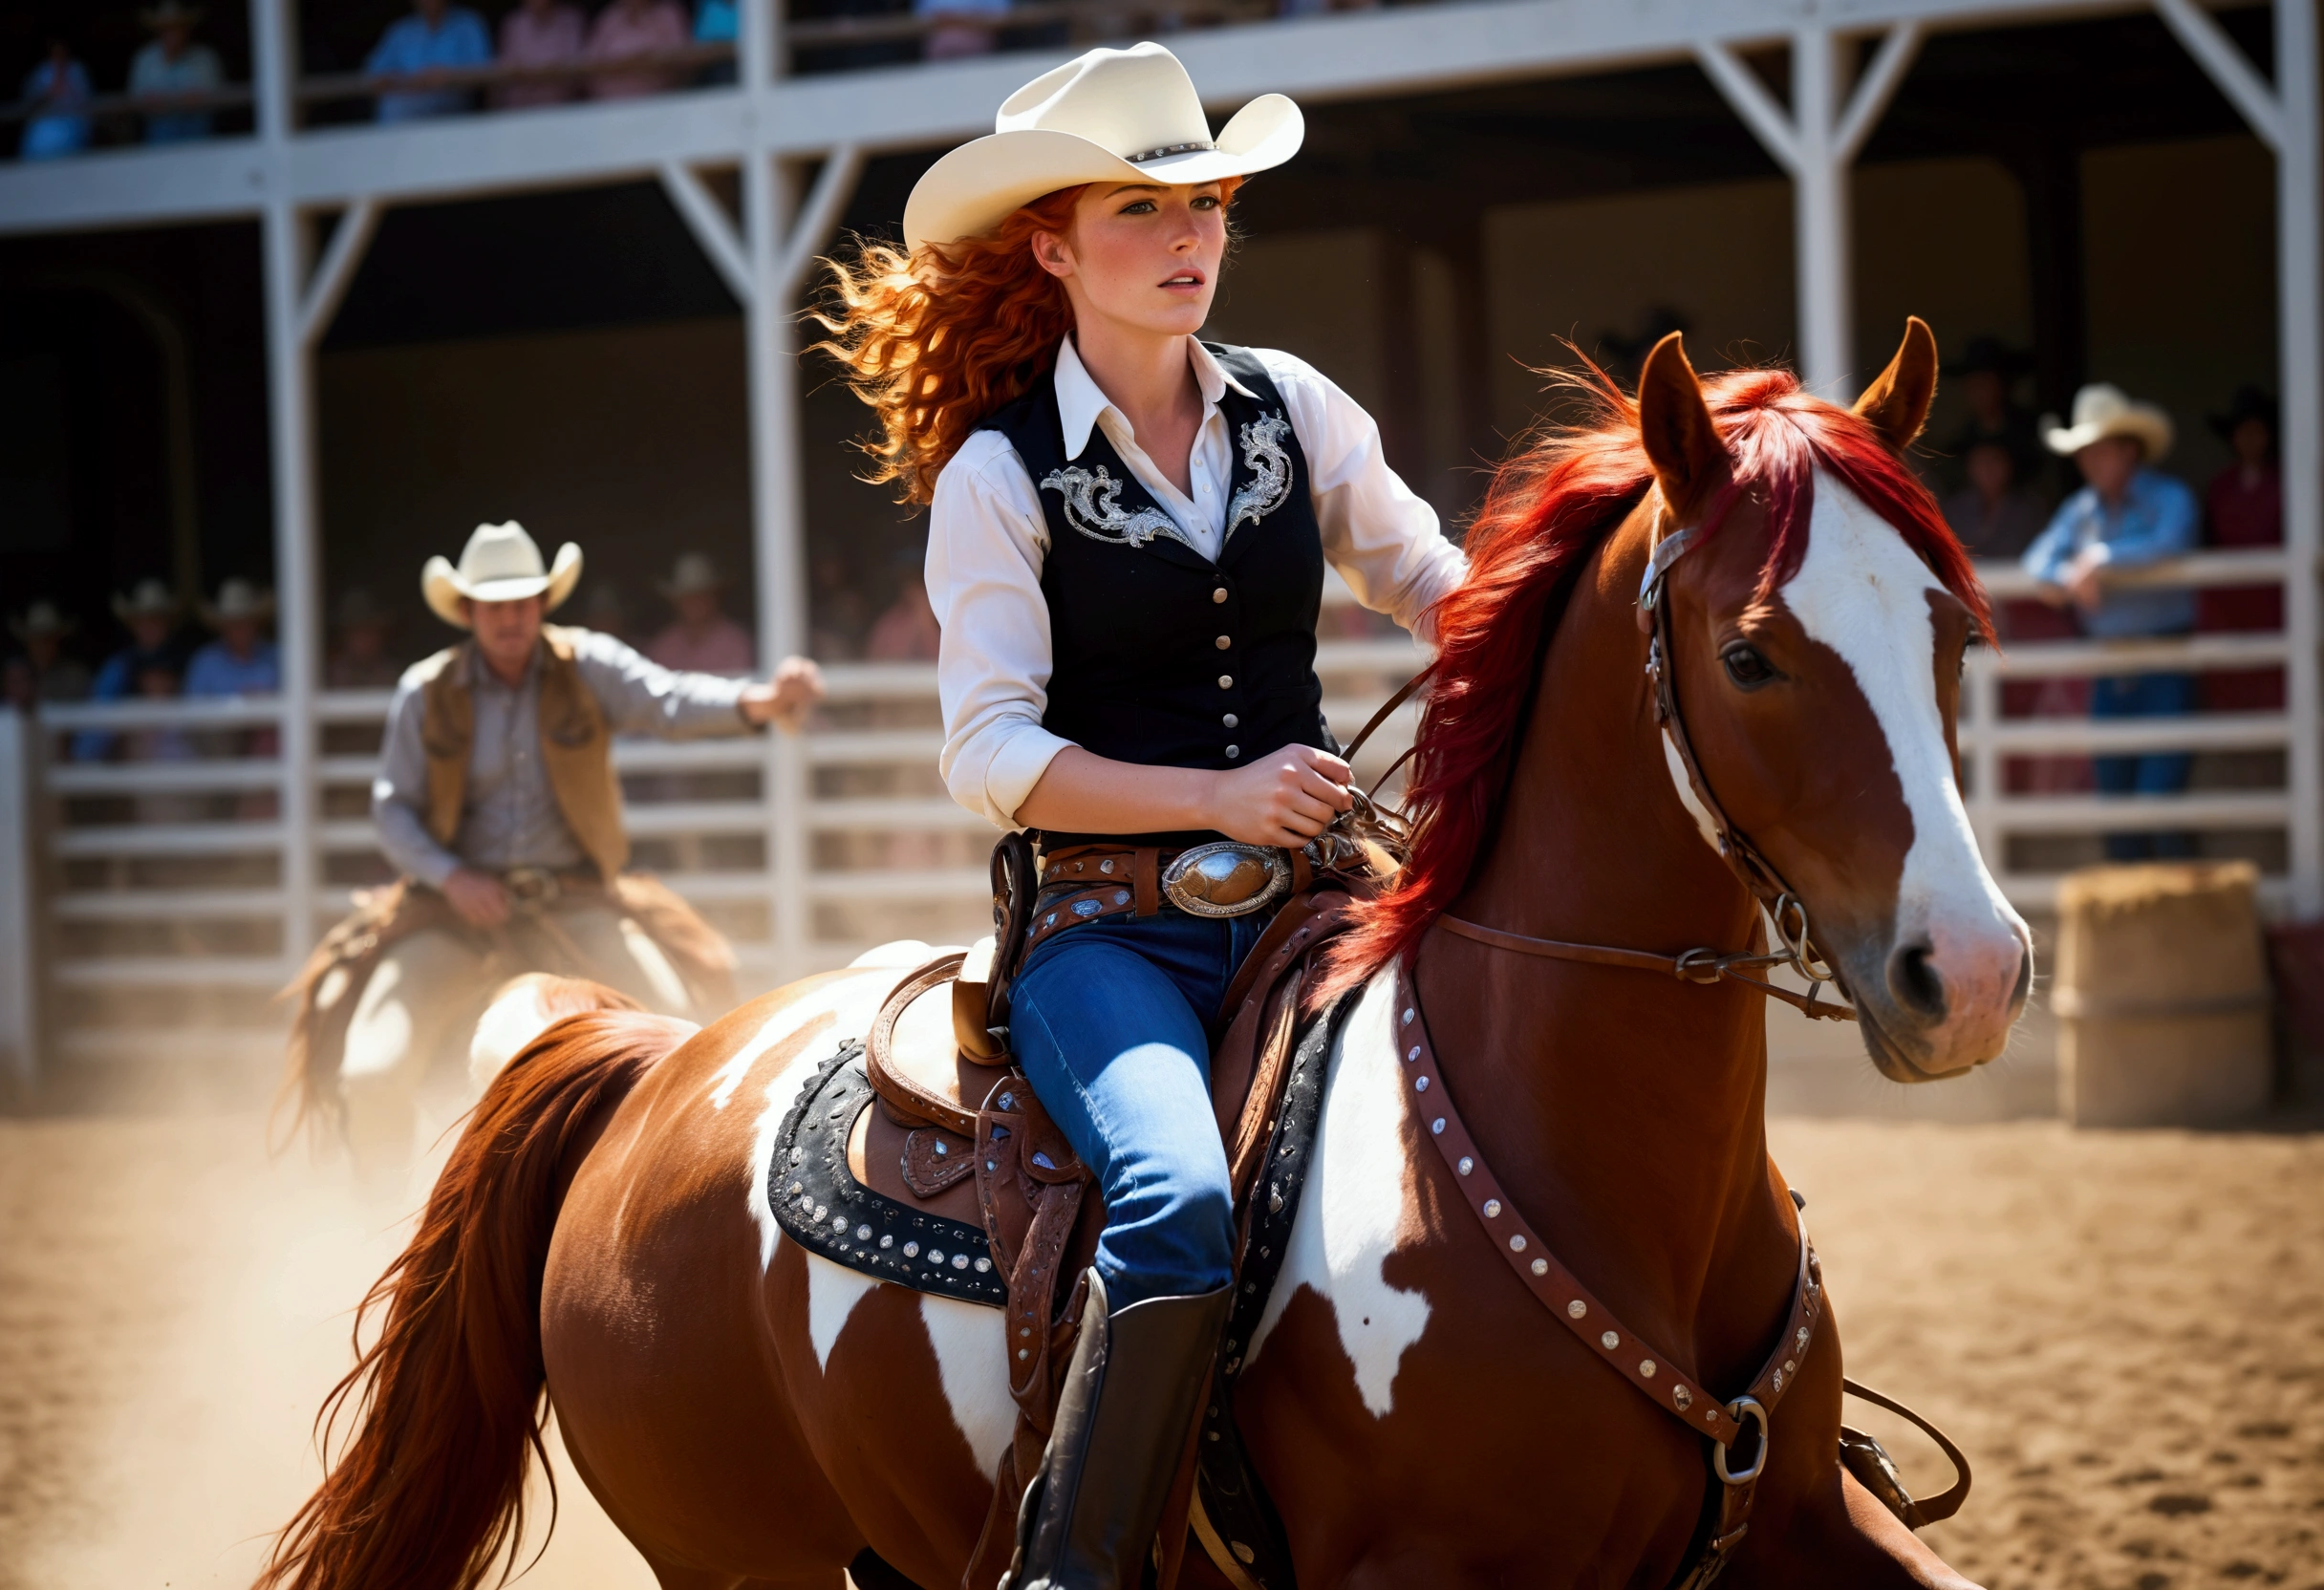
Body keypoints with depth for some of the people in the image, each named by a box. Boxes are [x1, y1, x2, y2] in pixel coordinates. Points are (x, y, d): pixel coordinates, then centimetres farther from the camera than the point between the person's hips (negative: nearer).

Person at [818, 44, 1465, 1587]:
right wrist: (1218, 796, -17)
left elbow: (1436, 582, 18)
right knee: (1182, 1203, -33)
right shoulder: (1000, 474, -1)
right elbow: (992, 754, -7)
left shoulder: (1294, 409, 10)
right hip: (1108, 927, -5)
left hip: (1308, 904, 5)